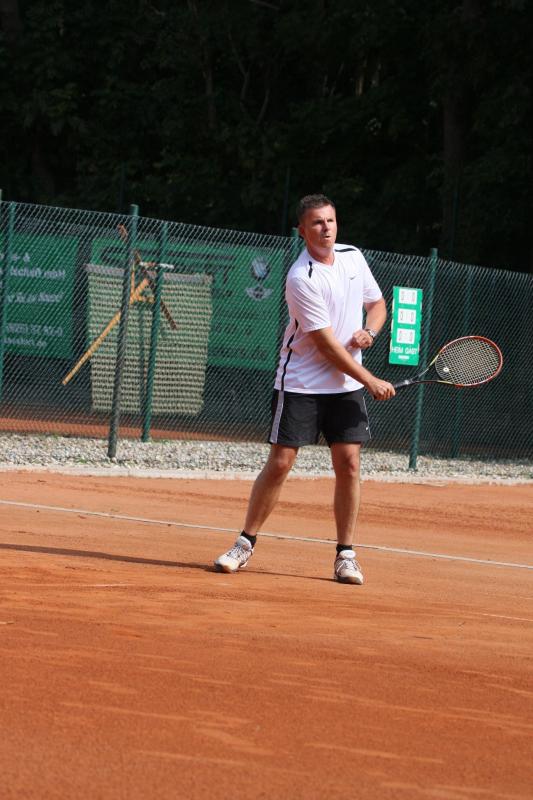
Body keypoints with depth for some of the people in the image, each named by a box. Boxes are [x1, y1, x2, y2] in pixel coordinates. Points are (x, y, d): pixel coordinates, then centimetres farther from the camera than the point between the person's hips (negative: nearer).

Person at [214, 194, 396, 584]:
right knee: (280, 462, -6)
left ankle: (346, 555, 4)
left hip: (347, 385, 5)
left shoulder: (353, 256, 4)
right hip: (301, 383, -5)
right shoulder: (302, 279, -18)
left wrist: (369, 331, -4)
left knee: (348, 463, -2)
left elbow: (377, 303, 20)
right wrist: (372, 382, -13)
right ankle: (245, 544, 7)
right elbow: (326, 345, -18)